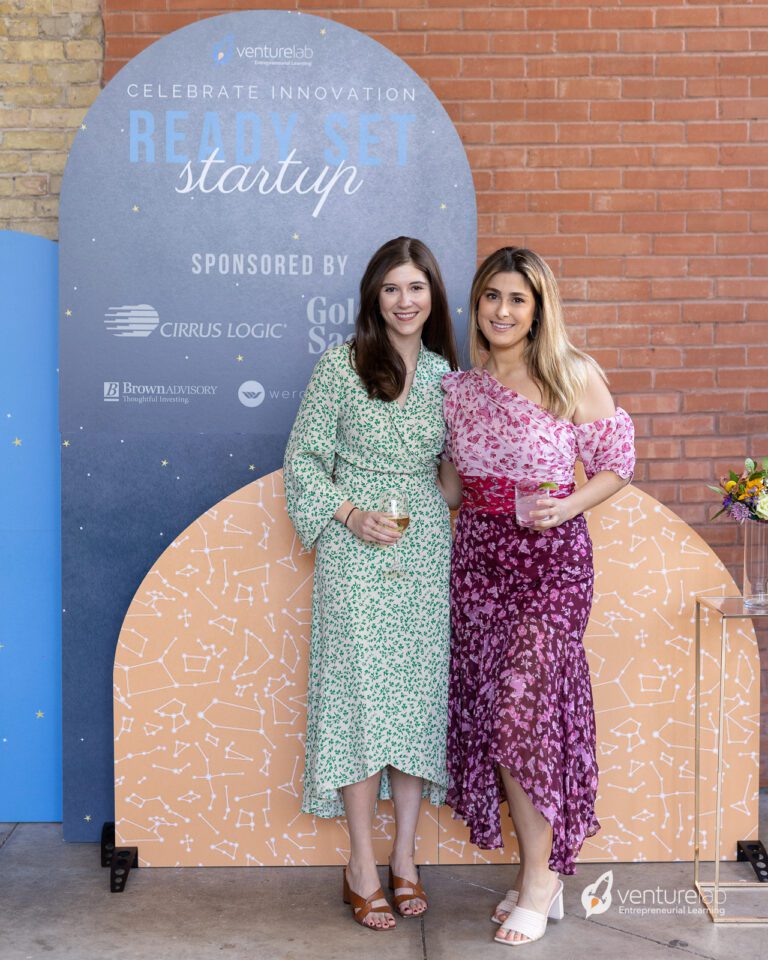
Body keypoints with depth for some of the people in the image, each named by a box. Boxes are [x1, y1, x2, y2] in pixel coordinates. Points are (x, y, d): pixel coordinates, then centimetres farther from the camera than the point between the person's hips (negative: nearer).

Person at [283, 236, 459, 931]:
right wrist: (351, 514, -13)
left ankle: (405, 857, 19)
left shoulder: (444, 373, 10)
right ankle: (362, 864, 10)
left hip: (428, 549, 4)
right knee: (362, 692, -3)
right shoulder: (341, 365, -1)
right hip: (357, 552, -3)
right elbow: (303, 458, -2)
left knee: (421, 692, 5)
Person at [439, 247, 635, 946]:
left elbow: (615, 467, 0)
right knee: (492, 712, 5)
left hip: (552, 556, -4)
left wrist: (568, 505, -16)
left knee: (522, 712, -9)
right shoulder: (460, 388, 8)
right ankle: (539, 875, 21)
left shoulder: (574, 377, -4)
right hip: (478, 555, 5)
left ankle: (539, 879, 9)